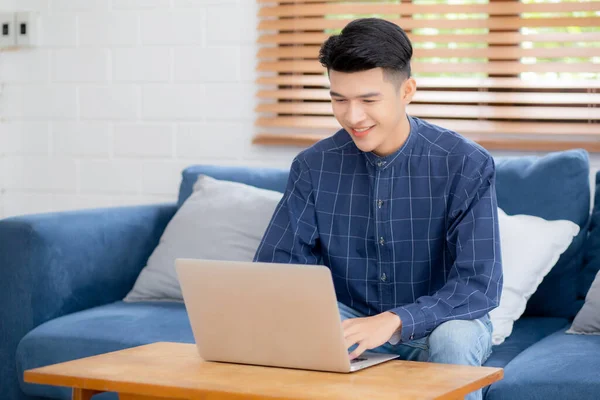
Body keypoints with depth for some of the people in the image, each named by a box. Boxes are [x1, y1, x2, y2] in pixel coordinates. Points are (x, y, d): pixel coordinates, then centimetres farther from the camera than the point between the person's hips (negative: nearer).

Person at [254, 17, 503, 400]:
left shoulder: (467, 165, -16)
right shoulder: (314, 166, -6)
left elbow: (481, 285, -23)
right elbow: (275, 264, -6)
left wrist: (393, 321, -40)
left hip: (434, 324, -2)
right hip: (349, 324, 2)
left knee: (455, 337, -36)